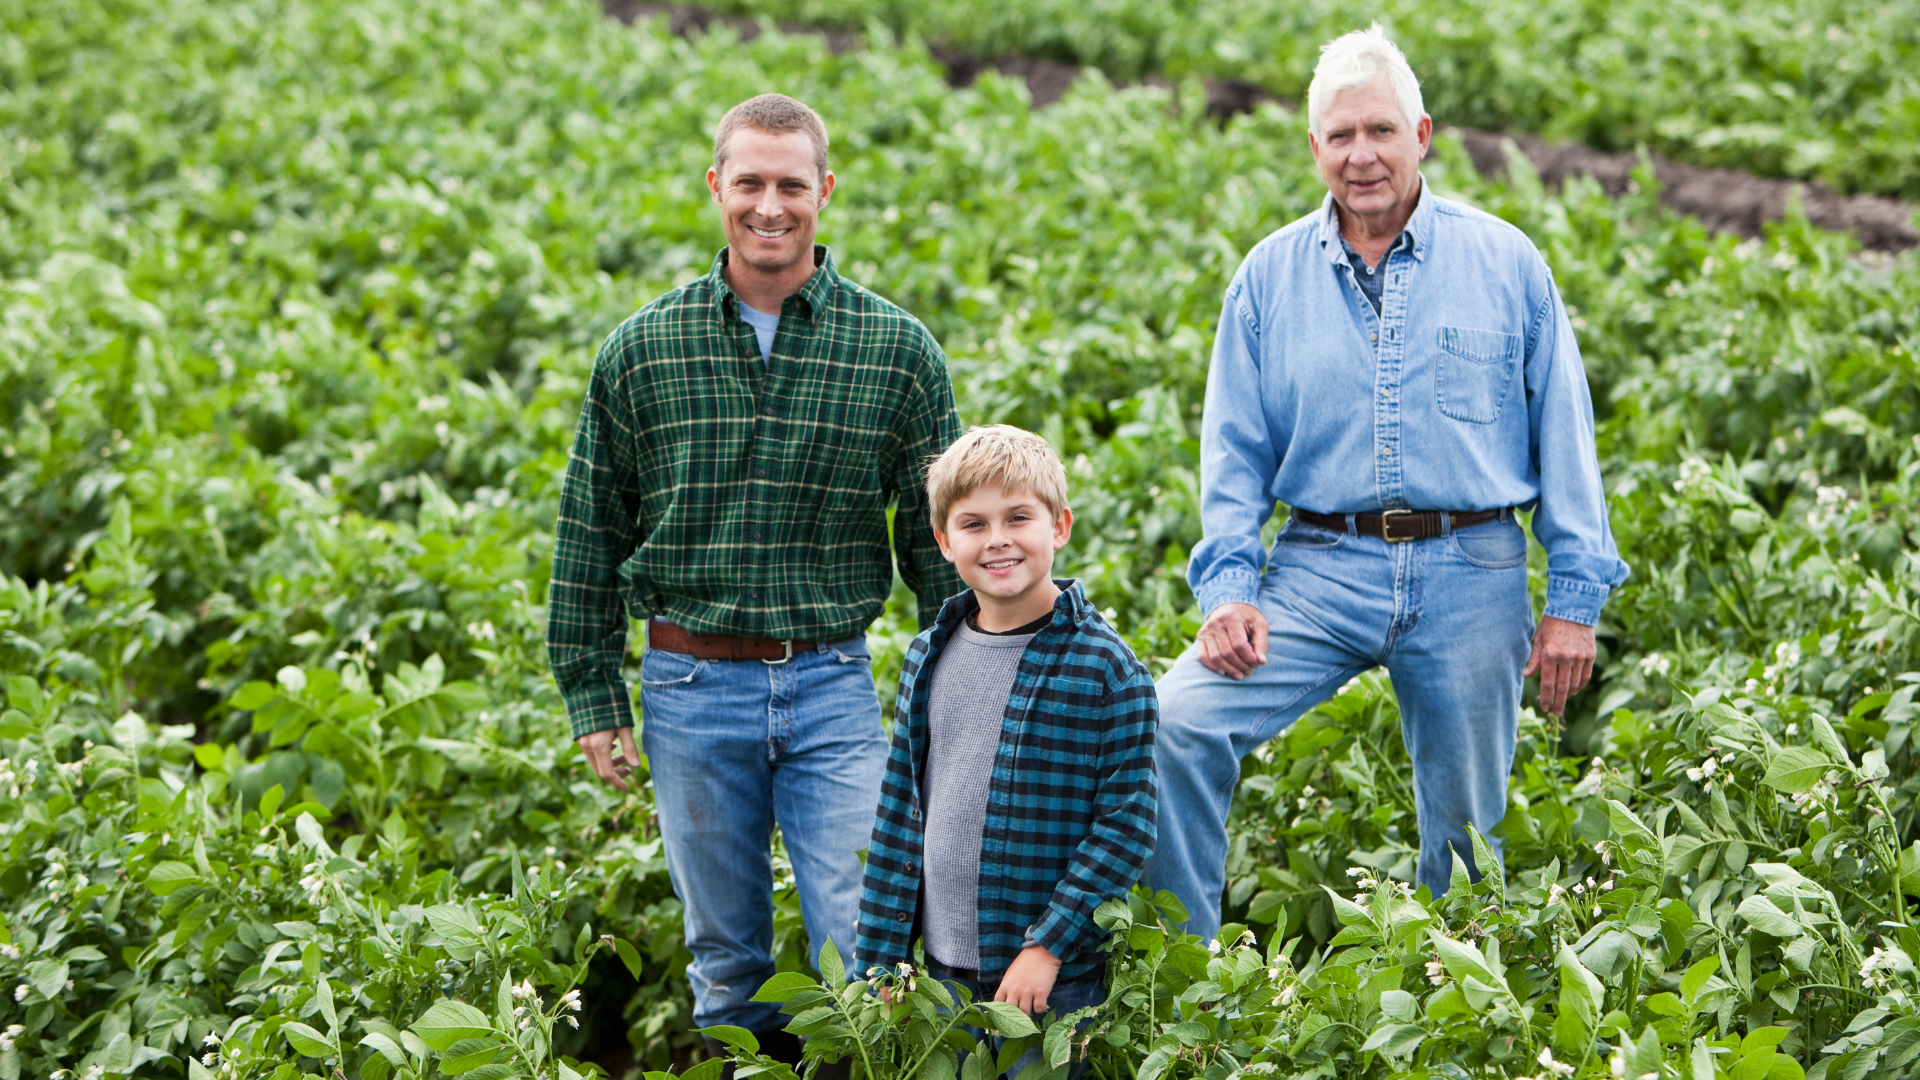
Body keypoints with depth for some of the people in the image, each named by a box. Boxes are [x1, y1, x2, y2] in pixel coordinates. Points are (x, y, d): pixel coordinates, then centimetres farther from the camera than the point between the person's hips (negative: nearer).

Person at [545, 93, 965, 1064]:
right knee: (724, 956, 11)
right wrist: (592, 701, 5)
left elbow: (941, 541, 4)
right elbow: (589, 537, 7)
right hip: (692, 691, 1)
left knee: (868, 948, -4)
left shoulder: (896, 350, -1)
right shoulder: (642, 350, 1)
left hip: (833, 688, -1)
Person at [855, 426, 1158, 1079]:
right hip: (943, 973, 4)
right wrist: (881, 961, 8)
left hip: (1057, 982, -4)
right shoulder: (929, 659, 6)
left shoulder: (1103, 666, -9)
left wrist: (1047, 946, -16)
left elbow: (1127, 822, -11)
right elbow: (900, 810, 11)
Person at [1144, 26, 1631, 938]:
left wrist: (1576, 598, 0)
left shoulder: (1504, 263, 4)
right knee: (1177, 722, -18)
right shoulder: (1270, 276, 7)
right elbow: (1235, 449, 8)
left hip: (1471, 578, 0)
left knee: (1467, 829, 7)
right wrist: (1228, 586, -6)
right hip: (1321, 568, 1)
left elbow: (1564, 434, 5)